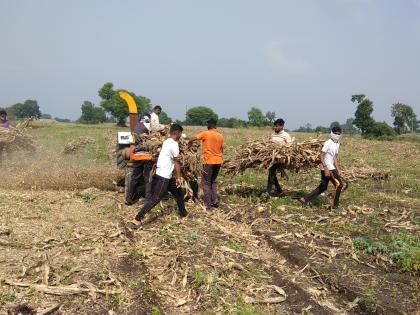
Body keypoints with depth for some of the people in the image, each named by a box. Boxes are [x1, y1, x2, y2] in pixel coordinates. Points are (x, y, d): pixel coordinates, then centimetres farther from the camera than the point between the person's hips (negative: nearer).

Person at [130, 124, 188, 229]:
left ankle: (183, 212, 38)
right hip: (163, 177, -10)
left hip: (166, 176, 10)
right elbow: (177, 162, -10)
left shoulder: (166, 142, 12)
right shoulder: (174, 144, -17)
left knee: (179, 192, 22)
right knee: (155, 199, -10)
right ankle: (137, 220, -10)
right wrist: (179, 178, -2)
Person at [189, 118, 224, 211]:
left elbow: (193, 139, -5)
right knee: (213, 181, 23)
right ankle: (215, 200, 14)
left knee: (206, 183, 3)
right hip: (218, 161, 5)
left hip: (209, 161, -5)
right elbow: (221, 150, 14)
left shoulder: (205, 133, -7)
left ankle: (208, 206, -1)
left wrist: (189, 143, 15)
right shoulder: (221, 136, 7)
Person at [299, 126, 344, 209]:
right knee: (339, 184, -5)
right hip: (328, 168, -9)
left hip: (331, 168, 9)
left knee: (323, 187, 13)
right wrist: (326, 168, -24)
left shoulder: (337, 144, 13)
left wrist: (338, 170, 13)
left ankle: (305, 200, 15)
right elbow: (321, 156, -18)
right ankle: (335, 205, 6)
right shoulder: (328, 143, -14)